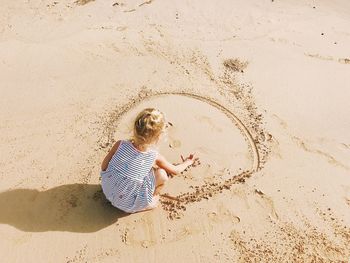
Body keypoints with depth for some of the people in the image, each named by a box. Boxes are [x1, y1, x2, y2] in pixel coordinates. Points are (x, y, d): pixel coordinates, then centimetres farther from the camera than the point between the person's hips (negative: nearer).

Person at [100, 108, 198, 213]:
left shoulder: (120, 144, -19)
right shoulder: (155, 157, -21)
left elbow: (104, 166, -7)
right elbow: (176, 171, -3)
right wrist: (187, 162, 17)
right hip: (129, 206, -4)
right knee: (161, 174, -7)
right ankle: (153, 197, 16)